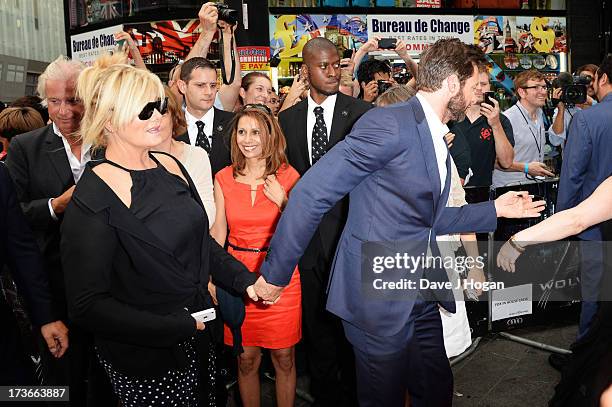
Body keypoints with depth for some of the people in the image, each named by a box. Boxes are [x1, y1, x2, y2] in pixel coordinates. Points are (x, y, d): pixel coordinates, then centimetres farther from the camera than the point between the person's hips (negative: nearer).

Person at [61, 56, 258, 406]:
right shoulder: (93, 199, -20)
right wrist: (174, 328, -19)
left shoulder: (169, 165, 0)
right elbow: (88, 305, -19)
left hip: (198, 334, 6)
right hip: (145, 357, -6)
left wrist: (243, 279, -2)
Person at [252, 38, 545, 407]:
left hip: (422, 299, 9)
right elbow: (311, 193, -21)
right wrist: (275, 274, -19)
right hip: (378, 298, -8)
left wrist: (495, 209, 21)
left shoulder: (438, 140, 12)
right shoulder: (389, 123, -18)